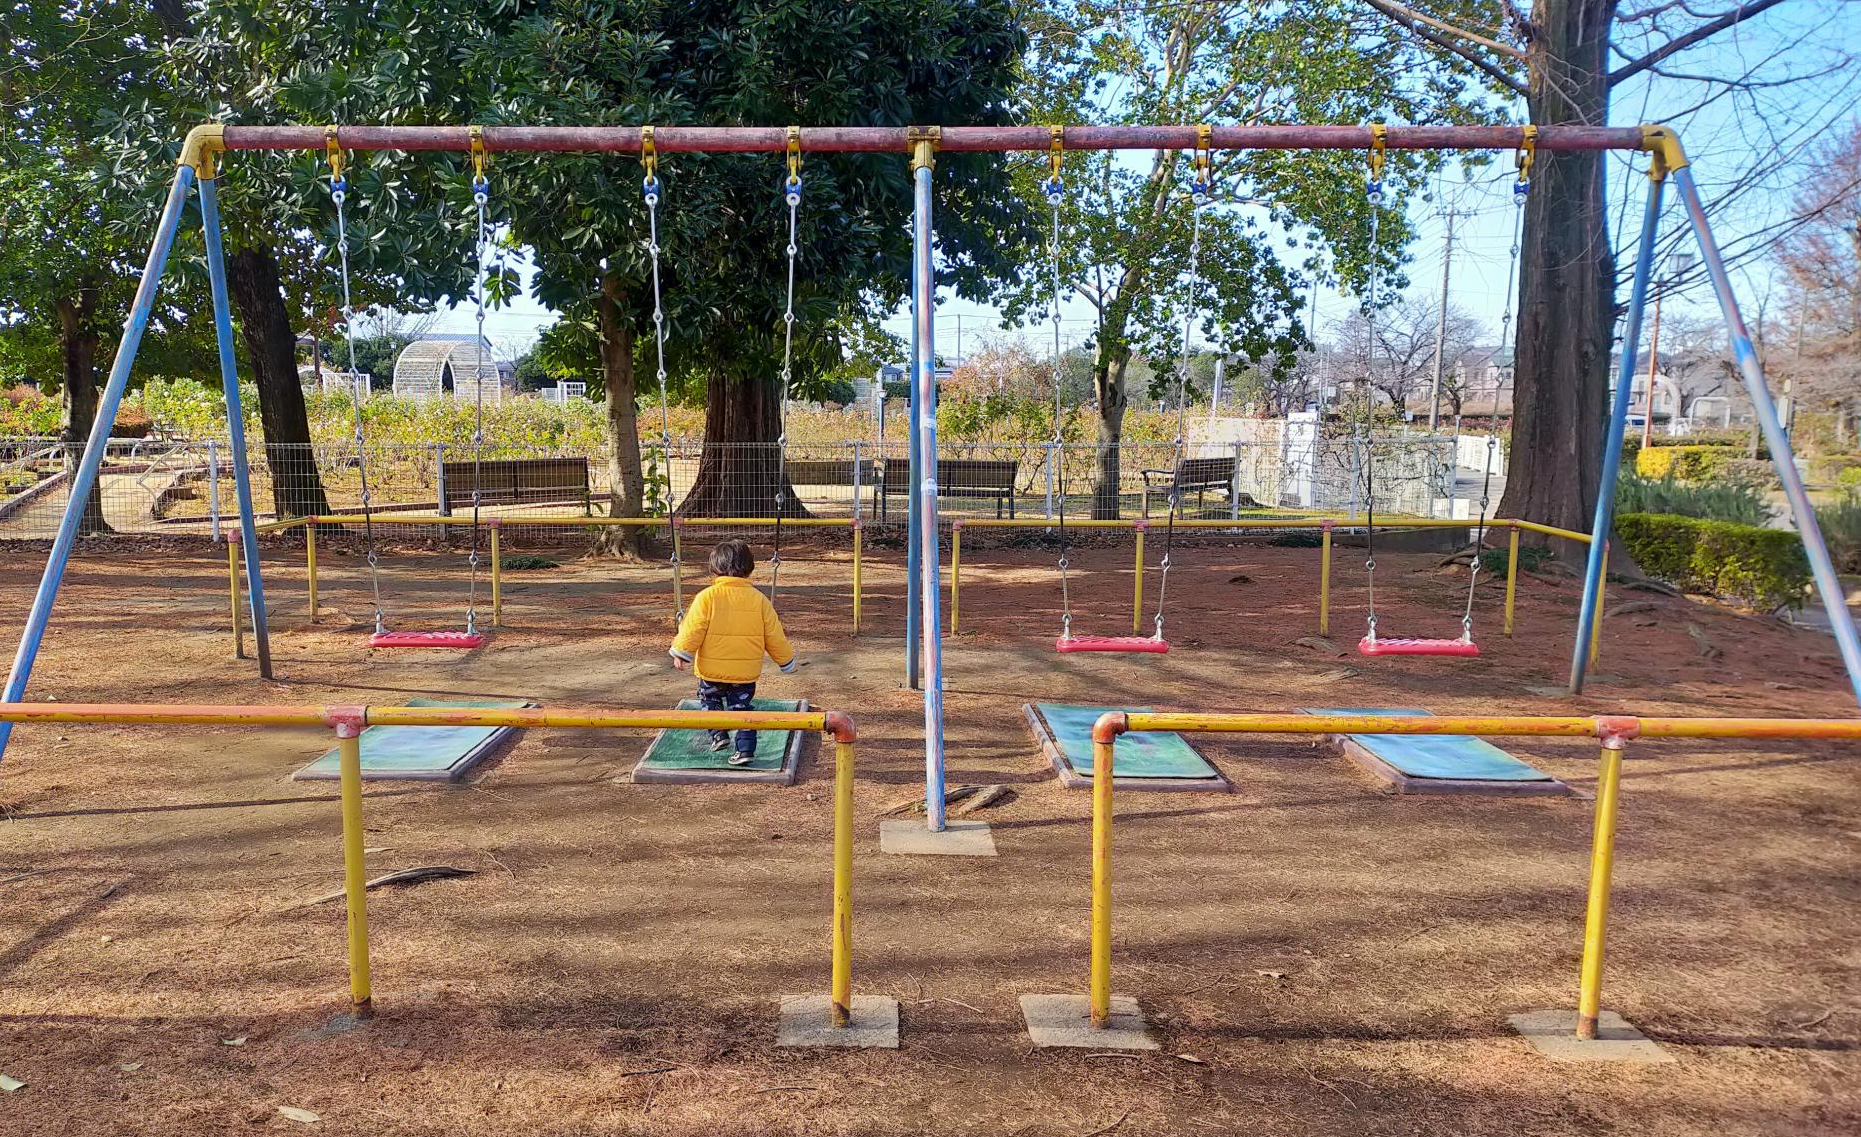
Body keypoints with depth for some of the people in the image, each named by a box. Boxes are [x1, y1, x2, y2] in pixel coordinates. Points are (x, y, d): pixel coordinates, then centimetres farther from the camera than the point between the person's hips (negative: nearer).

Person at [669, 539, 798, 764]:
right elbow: (774, 637, 2)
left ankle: (718, 734, 12)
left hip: (712, 670, -1)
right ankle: (745, 749, 4)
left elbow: (692, 629, -12)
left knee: (710, 700, 24)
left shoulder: (707, 596, -11)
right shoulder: (759, 600, -3)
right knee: (741, 707, 13)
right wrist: (786, 660, 15)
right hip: (746, 671, 1)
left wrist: (681, 654, -1)